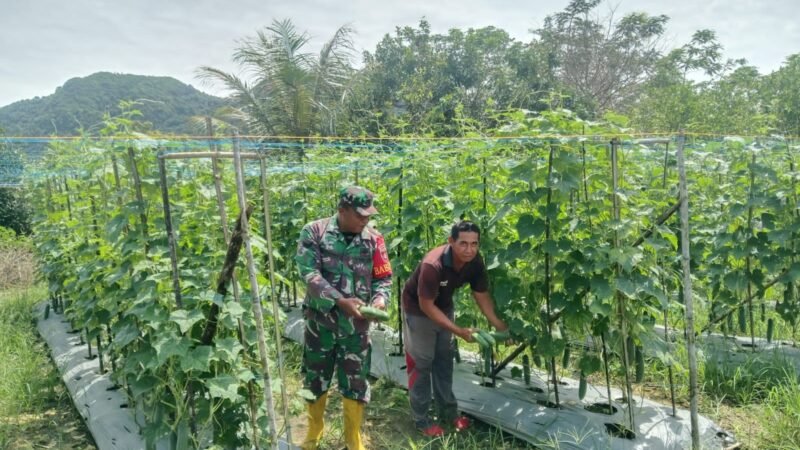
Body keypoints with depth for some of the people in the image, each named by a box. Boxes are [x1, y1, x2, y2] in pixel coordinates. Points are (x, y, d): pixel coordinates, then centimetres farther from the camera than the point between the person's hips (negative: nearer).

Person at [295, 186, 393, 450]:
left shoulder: (373, 239, -2)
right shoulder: (314, 232, -8)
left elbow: (384, 278, 3)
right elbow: (310, 274, -17)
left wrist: (380, 299, -18)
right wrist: (340, 301, -26)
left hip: (356, 324, 1)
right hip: (320, 320, -1)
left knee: (355, 382, 8)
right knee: (315, 379, 16)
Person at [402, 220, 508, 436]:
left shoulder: (475, 263, -19)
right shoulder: (432, 265, -39)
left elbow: (482, 295, -7)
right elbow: (426, 305, -30)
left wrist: (500, 326, -16)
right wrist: (458, 331, -30)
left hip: (444, 307, 7)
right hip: (418, 309, -6)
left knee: (444, 359, 15)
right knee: (422, 363, 1)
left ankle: (448, 412, 29)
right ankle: (421, 420, 14)